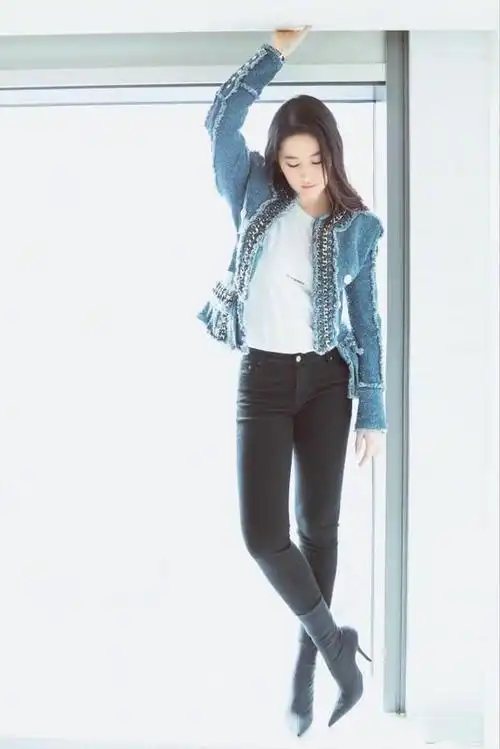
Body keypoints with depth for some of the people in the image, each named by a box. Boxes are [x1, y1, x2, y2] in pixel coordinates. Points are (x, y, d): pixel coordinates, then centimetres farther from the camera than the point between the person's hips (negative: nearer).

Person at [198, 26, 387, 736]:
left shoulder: (356, 226, 1)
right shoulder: (257, 200, 2)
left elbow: (367, 322, 4)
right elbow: (222, 118, -10)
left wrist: (373, 411, 2)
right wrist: (277, 50, -11)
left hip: (326, 381, 0)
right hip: (263, 379, 0)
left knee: (319, 526, 8)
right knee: (263, 533, -10)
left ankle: (307, 661, 24)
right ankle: (334, 640, 9)